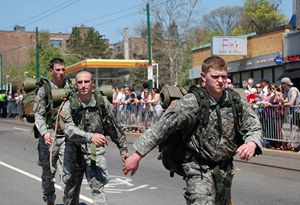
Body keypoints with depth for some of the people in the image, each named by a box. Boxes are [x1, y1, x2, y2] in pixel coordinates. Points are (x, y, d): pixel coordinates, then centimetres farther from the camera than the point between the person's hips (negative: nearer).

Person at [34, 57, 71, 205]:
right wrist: (44, 132, -21)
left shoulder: (71, 87, 4)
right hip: (49, 137, 0)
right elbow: (39, 115, -5)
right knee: (48, 171, 12)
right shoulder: (44, 89, -1)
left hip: (67, 135, 0)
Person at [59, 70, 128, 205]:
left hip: (95, 153, -1)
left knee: (98, 188, -14)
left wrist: (123, 149, 10)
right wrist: (90, 137, -42)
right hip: (74, 152, 1)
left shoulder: (102, 102, -6)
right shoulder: (69, 105, -11)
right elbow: (69, 130, -27)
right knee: (71, 190, 17)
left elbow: (114, 127, 5)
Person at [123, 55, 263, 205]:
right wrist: (137, 156, -15)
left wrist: (251, 144, -26)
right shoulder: (191, 103, -18)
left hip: (224, 167, 5)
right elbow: (161, 128, -14)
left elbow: (254, 127, -1)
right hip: (199, 168, -5)